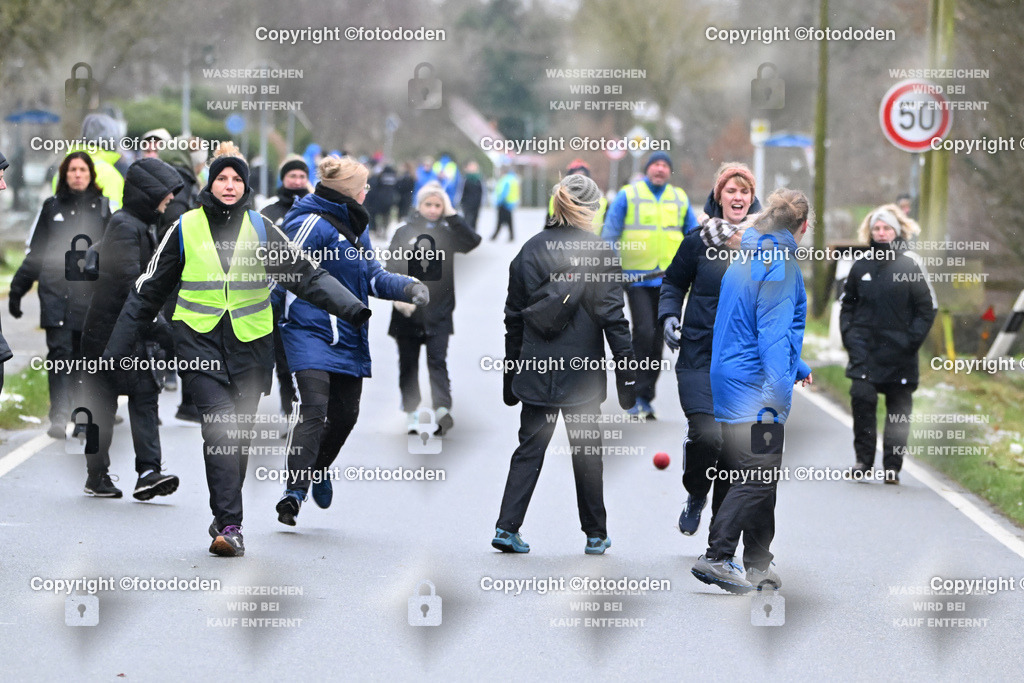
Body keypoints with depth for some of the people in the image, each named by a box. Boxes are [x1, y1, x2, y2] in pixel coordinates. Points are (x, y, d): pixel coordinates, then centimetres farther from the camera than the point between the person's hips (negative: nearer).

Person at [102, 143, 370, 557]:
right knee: (220, 425, -18)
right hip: (199, 342, -2)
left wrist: (350, 308, -16)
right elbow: (148, 291, 11)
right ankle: (230, 525, -23)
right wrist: (115, 350, 11)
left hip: (250, 344, 2)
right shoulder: (185, 229, 3)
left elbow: (307, 275, -1)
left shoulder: (261, 230, 5)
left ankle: (224, 519, 22)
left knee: (238, 436, 5)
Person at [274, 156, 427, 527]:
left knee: (345, 413, 15)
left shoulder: (356, 226, 16)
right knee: (314, 406, -21)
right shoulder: (312, 225, -14)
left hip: (348, 336, 9)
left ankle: (318, 469, 41)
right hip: (310, 331, -9)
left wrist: (408, 286, 2)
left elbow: (371, 276, 21)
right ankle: (294, 491, -25)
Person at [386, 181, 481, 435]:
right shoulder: (404, 232, 3)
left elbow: (472, 242, -9)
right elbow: (392, 265, 0)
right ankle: (411, 413, 14)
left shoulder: (447, 232, 7)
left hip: (438, 311, -1)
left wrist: (451, 215, -9)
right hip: (408, 311, 1)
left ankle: (443, 409, -22)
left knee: (438, 361, -11)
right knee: (408, 363, 6)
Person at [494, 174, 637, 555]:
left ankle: (507, 526, -3)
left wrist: (511, 374, 16)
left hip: (535, 370, 3)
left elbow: (514, 317, 9)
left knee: (530, 448, 8)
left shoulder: (530, 250, 5)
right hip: (581, 368, -3)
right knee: (586, 450, 8)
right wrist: (627, 372, -5)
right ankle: (596, 535, 16)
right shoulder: (597, 251, -7)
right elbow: (612, 316, -9)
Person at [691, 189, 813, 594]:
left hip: (728, 389, 9)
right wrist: (778, 395, -22)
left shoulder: (744, 261, 18)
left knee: (759, 478, 14)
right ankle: (716, 557, -14)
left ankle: (758, 566, 18)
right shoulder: (780, 265, -12)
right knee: (757, 478, -9)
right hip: (756, 389, -9)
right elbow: (775, 333, -19)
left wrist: (796, 367, 39)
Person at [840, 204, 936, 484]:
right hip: (865, 346, 2)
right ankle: (864, 458, -4)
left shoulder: (910, 264, -2)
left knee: (898, 408, 3)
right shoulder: (861, 265, 8)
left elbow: (927, 307, 1)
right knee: (862, 396, -15)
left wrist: (911, 339, -8)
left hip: (899, 349, -1)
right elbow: (847, 303, 19)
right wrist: (849, 333, 6)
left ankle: (892, 465, 13)